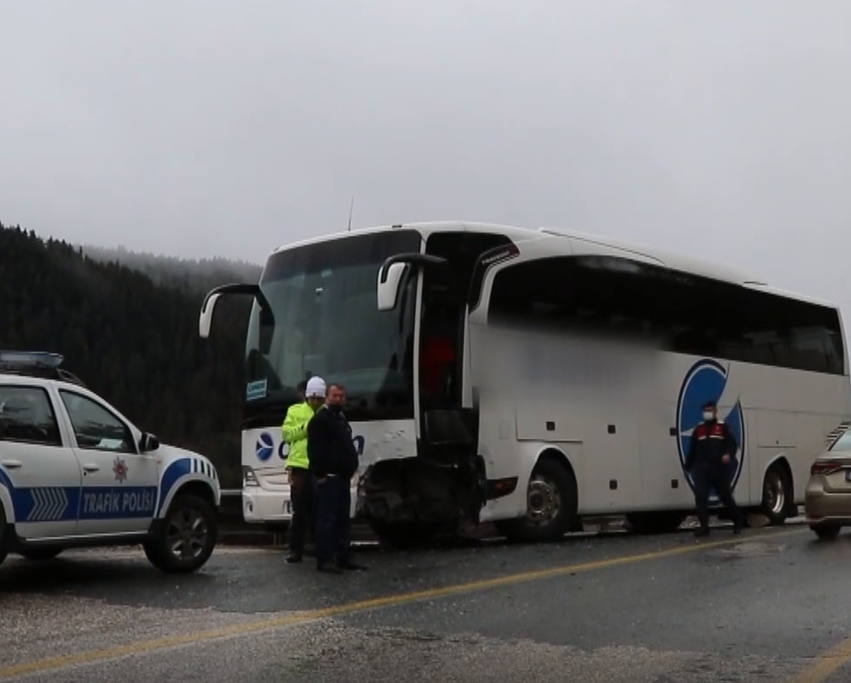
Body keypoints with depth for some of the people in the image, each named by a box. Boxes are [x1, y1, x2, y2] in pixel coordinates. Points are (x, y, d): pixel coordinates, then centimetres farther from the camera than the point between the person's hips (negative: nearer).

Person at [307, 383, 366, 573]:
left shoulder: (341, 418, 21)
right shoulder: (320, 419, -10)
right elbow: (315, 449, -18)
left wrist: (352, 466, 18)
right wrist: (319, 473, -21)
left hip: (342, 477, 10)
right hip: (327, 477, -10)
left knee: (343, 519, 12)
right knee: (327, 519, -10)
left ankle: (344, 557, 17)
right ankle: (324, 559, -8)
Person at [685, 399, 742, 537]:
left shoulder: (723, 427, 3)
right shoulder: (698, 429, 13)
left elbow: (733, 444, -2)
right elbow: (692, 449, 14)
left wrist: (729, 454, -23)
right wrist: (688, 466, 12)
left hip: (719, 469, -3)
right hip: (702, 469, 3)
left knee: (726, 496, 8)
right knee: (700, 497, -9)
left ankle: (737, 522, 27)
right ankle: (704, 526, -5)